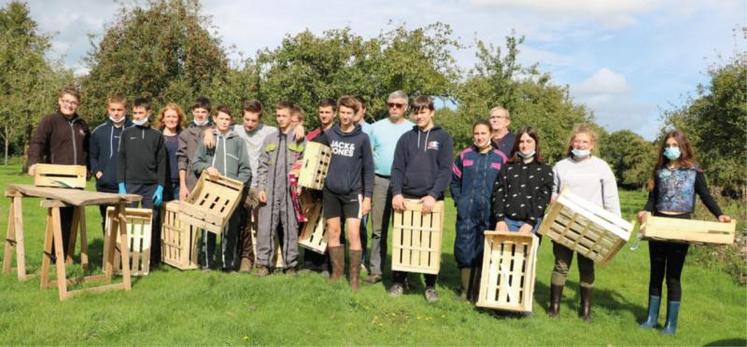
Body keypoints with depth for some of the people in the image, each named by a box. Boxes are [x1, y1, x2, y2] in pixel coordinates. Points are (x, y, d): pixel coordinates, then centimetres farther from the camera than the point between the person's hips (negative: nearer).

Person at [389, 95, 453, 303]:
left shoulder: (443, 138, 3)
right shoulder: (406, 138, 10)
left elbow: (445, 170, -5)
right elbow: (397, 168, 4)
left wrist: (433, 195, -17)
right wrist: (397, 193, -12)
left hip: (431, 199, -2)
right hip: (406, 197, 2)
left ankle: (430, 285, 16)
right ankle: (398, 281, 19)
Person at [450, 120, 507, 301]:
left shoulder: (500, 158, -1)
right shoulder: (465, 155, 4)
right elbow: (454, 180, 12)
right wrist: (459, 201, 4)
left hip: (489, 214, -1)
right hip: (466, 213, 1)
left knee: (484, 252, 6)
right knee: (464, 250, 3)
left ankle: (479, 291, 19)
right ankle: (466, 289, 17)